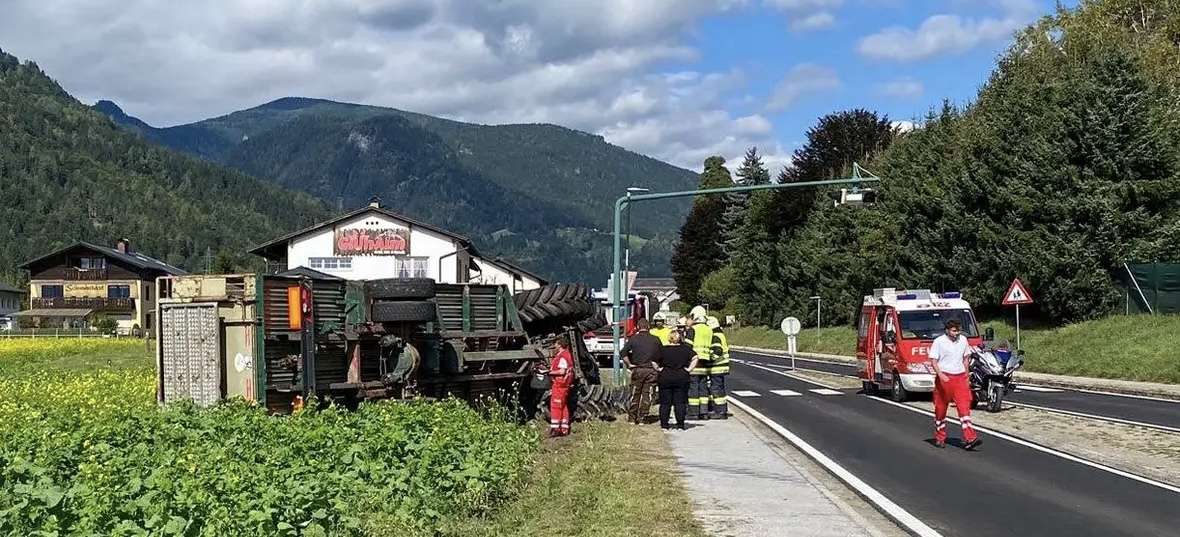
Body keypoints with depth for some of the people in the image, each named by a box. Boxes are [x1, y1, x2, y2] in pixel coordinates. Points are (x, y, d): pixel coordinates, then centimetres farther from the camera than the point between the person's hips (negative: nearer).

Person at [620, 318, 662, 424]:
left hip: (637, 369, 0)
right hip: (651, 370, 0)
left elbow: (623, 353, -9)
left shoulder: (633, 339, -1)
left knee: (635, 394, 10)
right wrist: (657, 364, 12)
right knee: (647, 394, 5)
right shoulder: (655, 340, 2)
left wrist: (628, 364, -2)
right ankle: (642, 418, 5)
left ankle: (632, 418, 14)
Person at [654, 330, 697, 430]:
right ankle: (680, 424, 3)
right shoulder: (686, 349, 1)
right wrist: (689, 368, -4)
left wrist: (658, 369, 0)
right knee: (680, 402, 5)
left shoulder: (663, 350, -1)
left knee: (665, 403, 6)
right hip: (681, 378, 0)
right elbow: (695, 358, -8)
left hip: (665, 378, 0)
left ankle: (664, 424, 7)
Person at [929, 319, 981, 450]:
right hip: (944, 378, -3)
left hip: (960, 377, 3)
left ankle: (969, 439, -15)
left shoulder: (963, 340, 8)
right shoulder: (939, 341, -7)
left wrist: (966, 375, 15)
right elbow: (933, 360, -9)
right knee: (941, 409, 6)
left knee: (964, 407, -8)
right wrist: (940, 374, -25)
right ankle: (940, 438, 20)